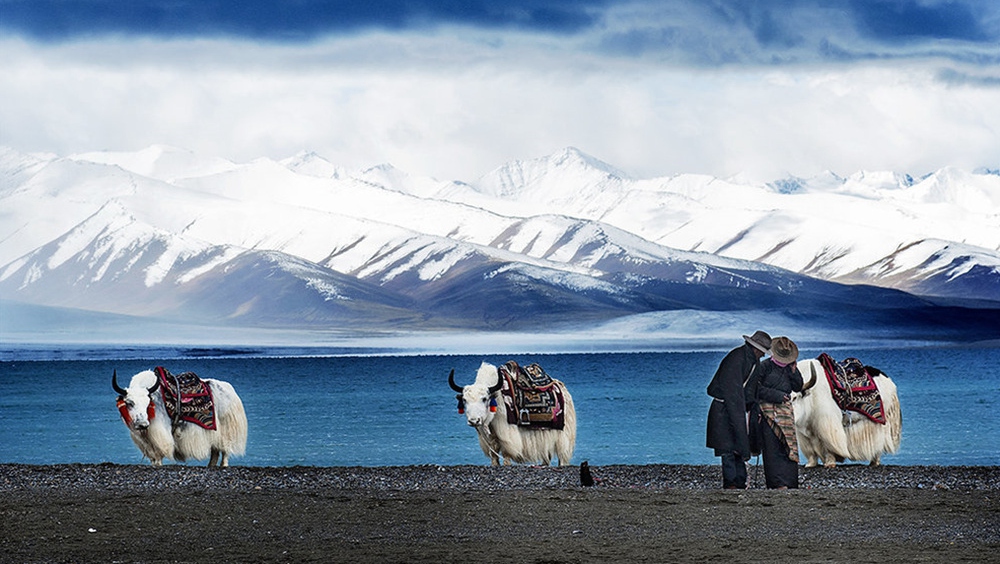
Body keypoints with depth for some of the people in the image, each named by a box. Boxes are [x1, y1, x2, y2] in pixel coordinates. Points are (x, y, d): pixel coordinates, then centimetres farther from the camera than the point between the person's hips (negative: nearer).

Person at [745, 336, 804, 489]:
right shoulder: (765, 366, -4)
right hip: (768, 411, -5)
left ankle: (787, 481, -2)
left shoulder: (790, 368, 11)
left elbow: (798, 387, 11)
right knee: (772, 446, -9)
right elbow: (756, 388, -6)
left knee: (787, 445, -3)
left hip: (785, 410, 5)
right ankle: (777, 483, -11)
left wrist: (794, 372, -4)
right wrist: (776, 395, -10)